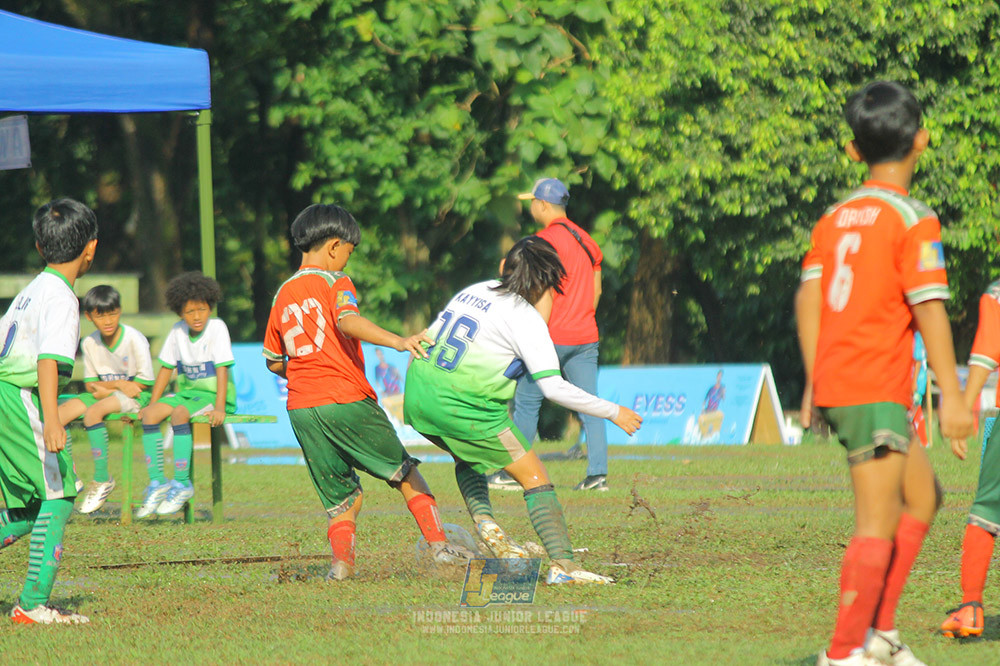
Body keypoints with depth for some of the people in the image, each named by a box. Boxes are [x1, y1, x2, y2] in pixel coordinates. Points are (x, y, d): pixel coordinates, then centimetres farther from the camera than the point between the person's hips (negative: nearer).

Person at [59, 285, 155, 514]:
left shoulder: (135, 340, -15)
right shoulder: (89, 343, 1)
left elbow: (144, 382, -14)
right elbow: (91, 385, 5)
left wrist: (104, 388, -12)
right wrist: (119, 384, -14)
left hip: (136, 398, -6)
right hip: (107, 393, 6)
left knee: (93, 412, -33)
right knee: (59, 413, -13)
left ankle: (102, 478, -26)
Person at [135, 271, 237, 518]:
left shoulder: (217, 327, -12)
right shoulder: (178, 331, 5)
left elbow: (222, 368, -17)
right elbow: (166, 368, 12)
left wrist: (219, 407, -26)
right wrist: (152, 404, 7)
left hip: (215, 395, -6)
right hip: (188, 392, 6)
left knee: (179, 414, -32)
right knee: (150, 415, -16)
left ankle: (182, 484, -26)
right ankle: (157, 483, -15)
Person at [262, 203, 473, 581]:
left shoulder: (283, 295, 15)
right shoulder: (334, 282, -3)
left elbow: (273, 362, 20)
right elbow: (348, 321, -25)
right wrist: (398, 341, -37)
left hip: (301, 409, 5)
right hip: (346, 400, -5)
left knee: (341, 494, 13)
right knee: (405, 472, 9)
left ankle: (341, 558, -7)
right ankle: (438, 543, 3)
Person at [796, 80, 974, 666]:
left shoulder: (836, 218, 12)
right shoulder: (914, 220, -9)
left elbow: (807, 298, 11)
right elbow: (928, 308, -15)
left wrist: (813, 383, 17)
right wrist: (952, 396, -14)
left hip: (835, 383, 8)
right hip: (877, 389, -8)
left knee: (923, 496, 19)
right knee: (879, 523, -5)